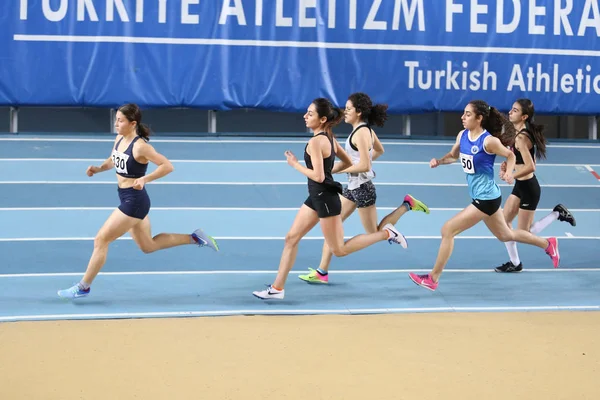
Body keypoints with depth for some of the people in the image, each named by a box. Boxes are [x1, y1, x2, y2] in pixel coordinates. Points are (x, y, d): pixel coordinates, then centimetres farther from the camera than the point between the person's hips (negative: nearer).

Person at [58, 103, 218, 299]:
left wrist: (145, 179, -30)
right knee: (148, 246, 20)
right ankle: (194, 238, 27)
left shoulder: (140, 146, -22)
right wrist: (98, 169, 0)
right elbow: (112, 161, 20)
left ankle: (83, 287, 8)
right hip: (127, 199, 10)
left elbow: (167, 166, -21)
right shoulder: (119, 139, 3)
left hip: (134, 201, -10)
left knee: (101, 240, -4)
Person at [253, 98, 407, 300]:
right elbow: (348, 163, 15)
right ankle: (277, 288, 12)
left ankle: (386, 233, 7)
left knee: (339, 250, 2)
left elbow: (318, 176, -25)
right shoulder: (329, 138, 7)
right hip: (317, 197, 10)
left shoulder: (315, 142, -21)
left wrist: (295, 164, -14)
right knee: (291, 238, 9)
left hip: (325, 197, -10)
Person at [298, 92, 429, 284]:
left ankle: (407, 204, 12)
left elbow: (364, 166, -25)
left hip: (362, 188, -10)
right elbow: (379, 150, 24)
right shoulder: (366, 130, 7)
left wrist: (339, 169, -19)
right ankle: (322, 272, 8)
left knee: (375, 234, 5)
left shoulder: (361, 133, -21)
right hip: (353, 187, 10)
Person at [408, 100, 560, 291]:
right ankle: (548, 244, 42)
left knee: (447, 230, -9)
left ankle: (433, 278, 0)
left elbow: (510, 155, -5)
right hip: (480, 196, 9)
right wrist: (439, 161, -3)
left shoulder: (489, 141, -20)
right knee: (505, 235, 25)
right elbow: (453, 156, 17)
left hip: (486, 198, -9)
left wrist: (508, 173, -23)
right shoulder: (462, 135, 1)